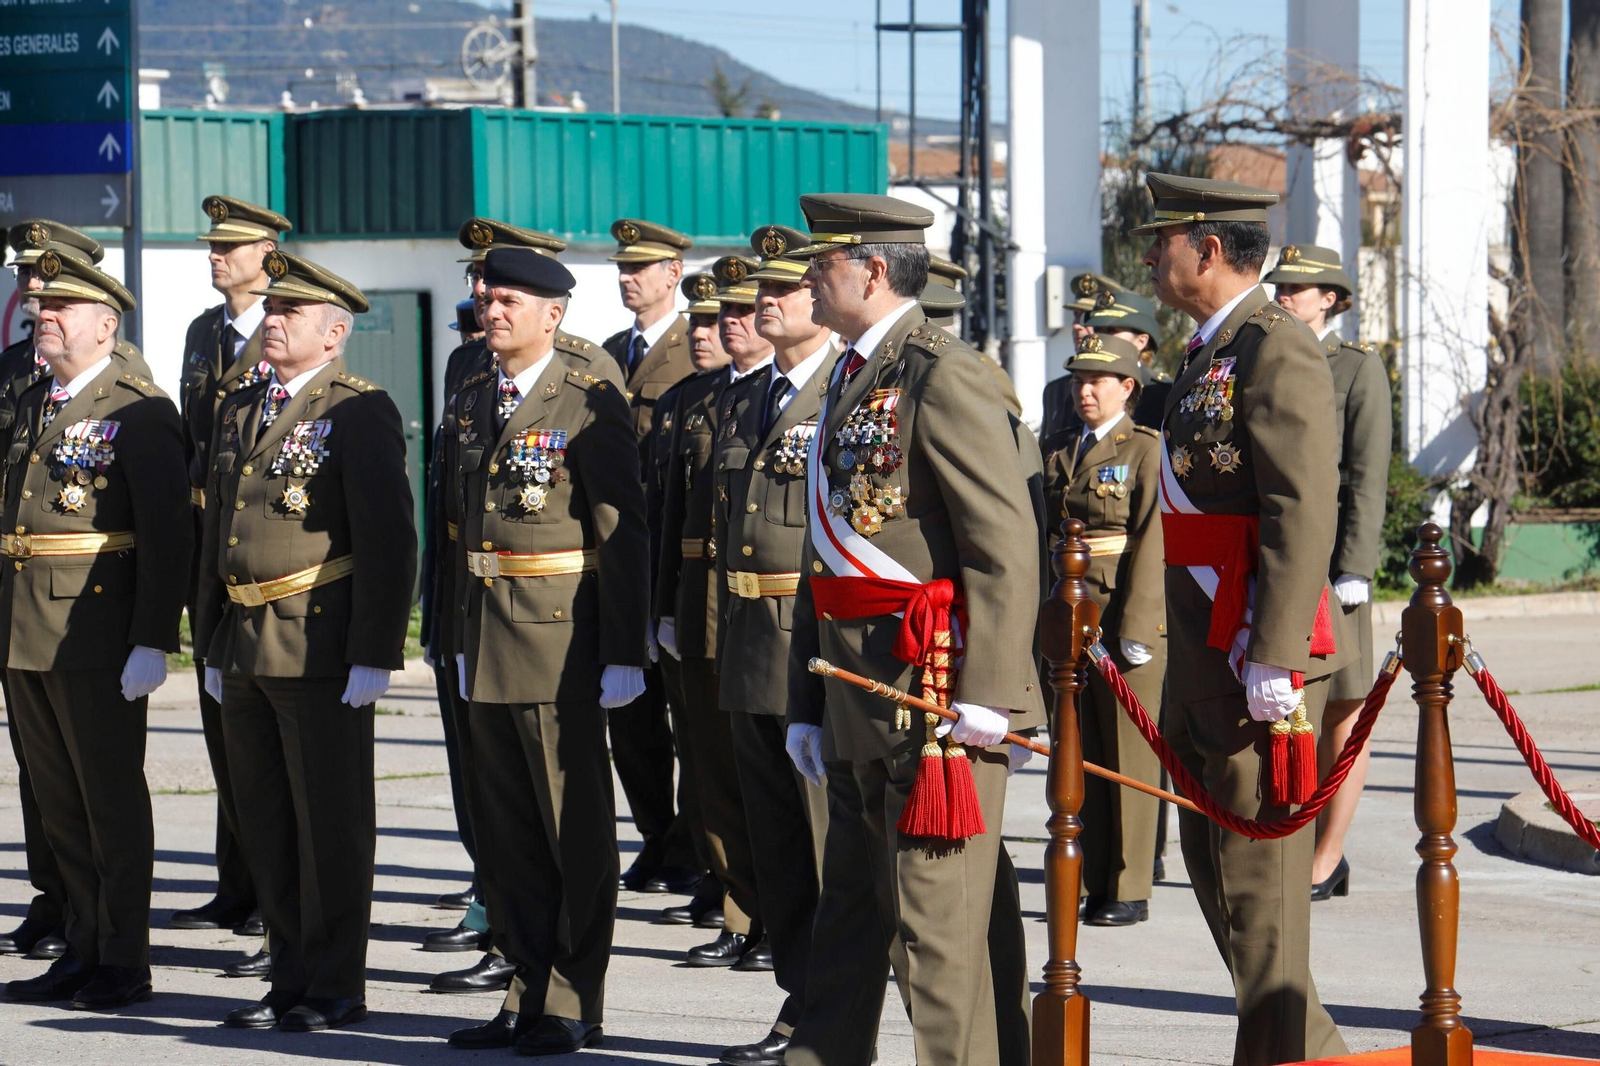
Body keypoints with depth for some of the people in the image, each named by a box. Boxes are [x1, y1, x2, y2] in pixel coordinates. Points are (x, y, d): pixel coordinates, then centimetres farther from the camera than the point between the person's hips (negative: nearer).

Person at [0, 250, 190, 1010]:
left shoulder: (140, 412, -8)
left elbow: (168, 535, -13)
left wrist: (153, 642, -19)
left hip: (98, 631, -7)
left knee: (112, 798, 0)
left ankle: (125, 961, 7)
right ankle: (83, 950, 20)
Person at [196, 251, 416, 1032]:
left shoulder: (360, 414, -8)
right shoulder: (240, 413, 16)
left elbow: (388, 541, -13)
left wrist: (374, 654, -17)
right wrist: (212, 645, 19)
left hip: (322, 645, -8)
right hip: (247, 644, 8)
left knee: (330, 820, 0)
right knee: (265, 822, 12)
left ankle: (336, 987, 6)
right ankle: (293, 976, 21)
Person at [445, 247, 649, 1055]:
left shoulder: (589, 403, -9)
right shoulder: (472, 401, 12)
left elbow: (623, 534, -12)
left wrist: (624, 655, -15)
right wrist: (465, 638, 17)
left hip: (562, 640, -7)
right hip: (489, 643, 7)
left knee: (576, 830, 1)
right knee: (508, 832, 11)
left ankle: (574, 1007, 7)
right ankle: (527, 995, 19)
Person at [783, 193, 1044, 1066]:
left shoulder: (944, 379, -12)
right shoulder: (849, 382, 17)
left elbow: (1008, 547, -18)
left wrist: (986, 695, -22)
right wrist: (806, 700, 20)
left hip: (934, 686, -9)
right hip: (855, 697, 9)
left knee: (937, 920, -5)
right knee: (847, 913, 15)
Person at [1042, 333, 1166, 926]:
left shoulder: (1146, 451, -3)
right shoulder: (1060, 459, 15)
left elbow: (1151, 542, -10)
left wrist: (1135, 628, -16)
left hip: (1126, 616, -6)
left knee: (1129, 759, -1)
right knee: (1080, 756, 7)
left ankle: (1129, 891, 4)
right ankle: (1090, 884, 13)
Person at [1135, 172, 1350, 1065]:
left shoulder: (1279, 352, -15)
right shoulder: (1211, 353, 17)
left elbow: (1305, 514, -21)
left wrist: (1273, 658, -24)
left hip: (1259, 652, -10)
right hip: (1205, 653, 10)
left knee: (1259, 869, -5)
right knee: (1214, 857, 15)